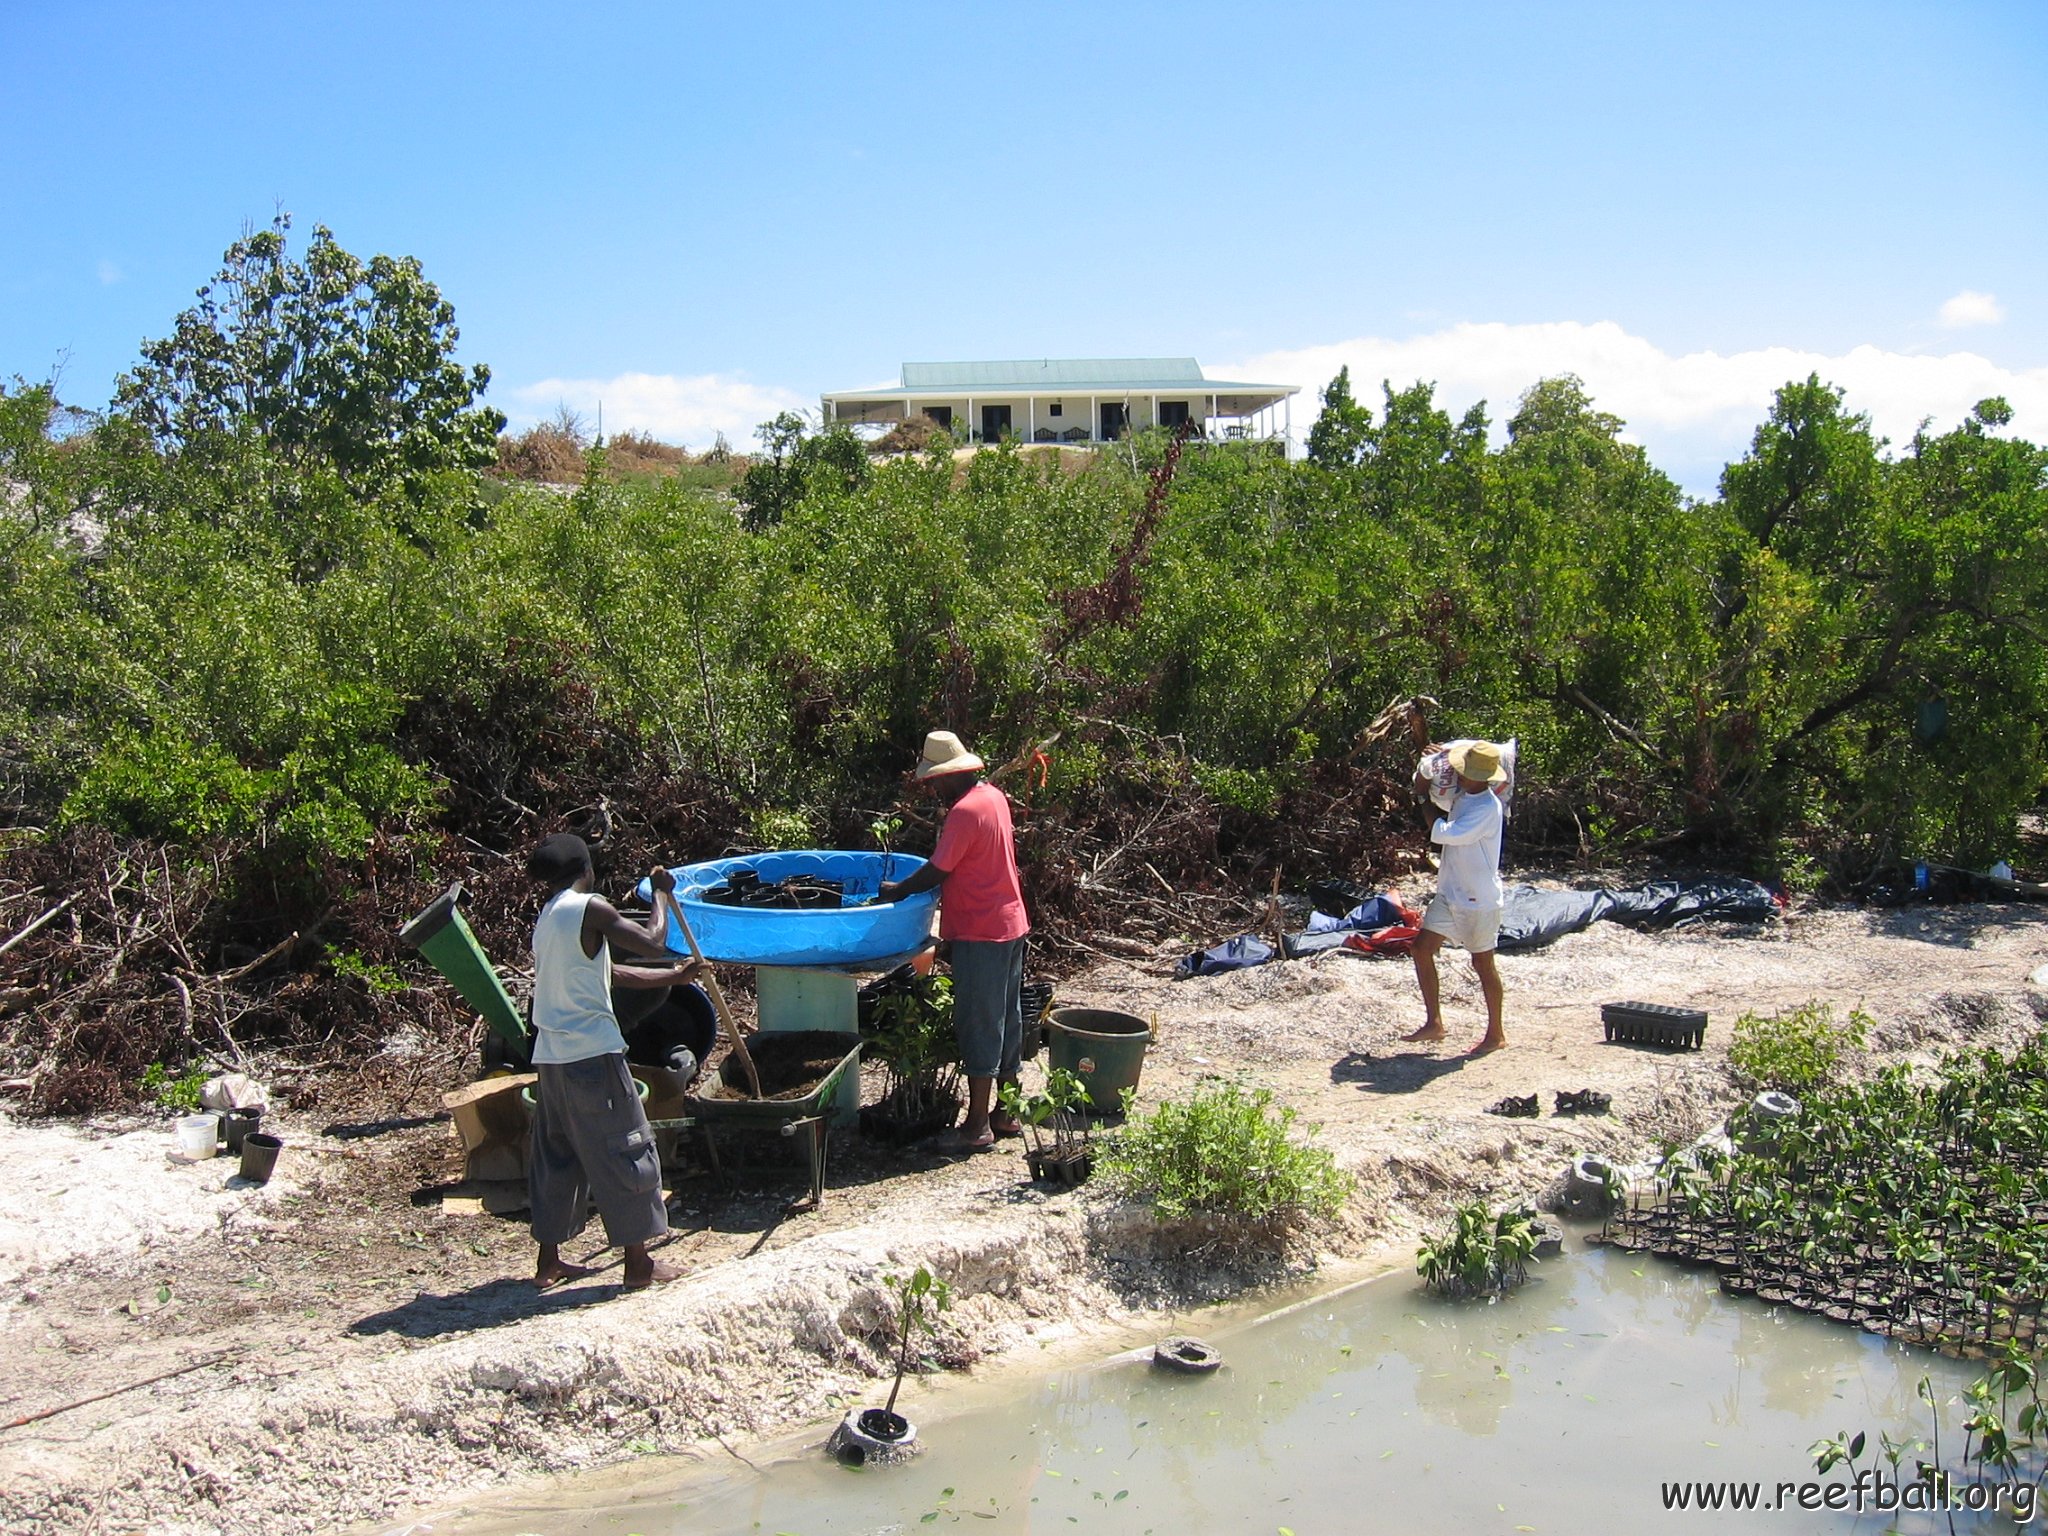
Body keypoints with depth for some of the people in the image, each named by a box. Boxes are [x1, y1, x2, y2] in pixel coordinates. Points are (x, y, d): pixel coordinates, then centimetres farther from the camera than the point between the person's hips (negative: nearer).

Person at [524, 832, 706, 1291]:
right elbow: (654, 944, -14)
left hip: (550, 1056, 8)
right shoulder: (590, 909, -11)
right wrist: (661, 894, 1)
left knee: (555, 1154, 16)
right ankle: (638, 1264, 7)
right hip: (592, 1053, -8)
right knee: (623, 1151, 1)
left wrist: (673, 977, 25)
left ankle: (548, 1260, 23)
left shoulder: (547, 918, 15)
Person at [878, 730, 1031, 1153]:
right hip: (1011, 925, 10)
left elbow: (936, 872, -16)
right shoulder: (994, 796, 10)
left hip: (980, 934, -10)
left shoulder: (964, 812, -19)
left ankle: (978, 1125, 2)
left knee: (978, 1026, -3)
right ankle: (1007, 1112, 23)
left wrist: (895, 891, -1)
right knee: (1006, 1020, 14)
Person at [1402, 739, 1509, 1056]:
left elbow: (1445, 834, -25)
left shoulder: (1487, 808, -22)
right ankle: (1434, 1023, 13)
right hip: (1450, 893, 9)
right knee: (1421, 947, 4)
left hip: (1478, 898, -8)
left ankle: (1496, 1033, 18)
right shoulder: (1460, 794, 4)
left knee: (1482, 962, 3)